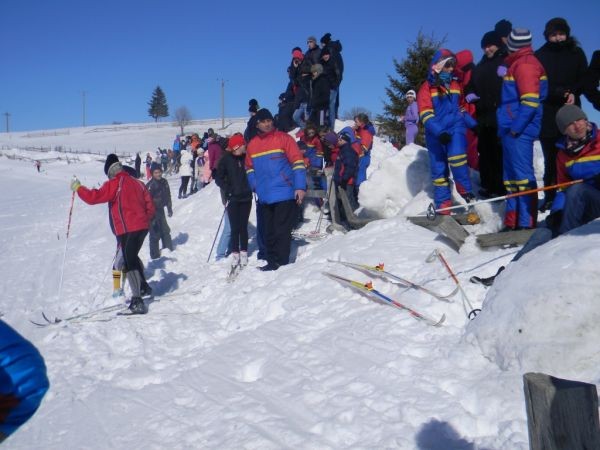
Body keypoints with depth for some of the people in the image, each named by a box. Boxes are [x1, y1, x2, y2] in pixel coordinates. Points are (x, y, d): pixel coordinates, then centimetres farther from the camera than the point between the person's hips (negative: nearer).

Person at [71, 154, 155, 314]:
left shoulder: (114, 184, -7)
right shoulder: (137, 183, 14)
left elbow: (94, 197, -13)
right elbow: (150, 207, 15)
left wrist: (77, 187, 2)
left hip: (127, 230, -7)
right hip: (142, 227, 7)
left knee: (129, 263, -7)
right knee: (133, 257, 27)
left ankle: (137, 301, -15)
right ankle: (144, 287, 38)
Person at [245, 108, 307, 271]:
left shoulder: (283, 138, -4)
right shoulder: (252, 145, 11)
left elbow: (298, 162, -7)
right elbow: (250, 168, 23)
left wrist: (300, 187, -13)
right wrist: (256, 186, 10)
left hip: (285, 194, -5)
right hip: (265, 197, 5)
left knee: (282, 231, -3)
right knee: (269, 232, 12)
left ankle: (281, 263, 3)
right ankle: (272, 262, 22)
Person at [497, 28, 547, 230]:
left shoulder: (525, 64, -9)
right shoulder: (517, 64, 21)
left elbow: (530, 100, -18)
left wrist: (516, 127, -19)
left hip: (519, 130, -10)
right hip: (512, 129, 10)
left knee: (522, 175, -11)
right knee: (511, 176, 10)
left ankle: (527, 222, -10)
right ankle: (512, 222, 15)